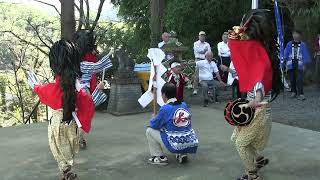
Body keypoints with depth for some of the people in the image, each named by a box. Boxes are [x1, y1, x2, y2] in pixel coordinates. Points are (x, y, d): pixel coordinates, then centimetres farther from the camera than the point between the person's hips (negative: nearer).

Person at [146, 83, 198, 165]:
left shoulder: (165, 109, -10)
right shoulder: (184, 105, 8)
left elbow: (155, 125, 0)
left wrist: (153, 120, 23)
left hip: (174, 146, -6)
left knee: (149, 130, 11)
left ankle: (160, 157, 11)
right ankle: (182, 154, 19)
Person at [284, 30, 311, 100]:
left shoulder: (302, 44, 5)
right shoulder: (289, 44, 8)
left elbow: (305, 55, 5)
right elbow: (286, 52, 4)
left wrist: (305, 63, -1)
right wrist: (285, 59, -10)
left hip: (299, 65, -2)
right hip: (291, 65, 2)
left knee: (299, 79, -12)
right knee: (292, 79, 10)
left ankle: (300, 94, -10)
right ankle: (294, 92, 24)